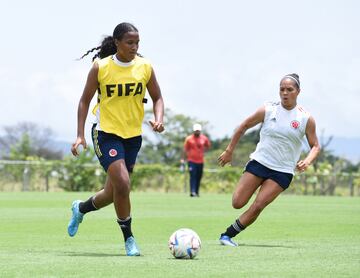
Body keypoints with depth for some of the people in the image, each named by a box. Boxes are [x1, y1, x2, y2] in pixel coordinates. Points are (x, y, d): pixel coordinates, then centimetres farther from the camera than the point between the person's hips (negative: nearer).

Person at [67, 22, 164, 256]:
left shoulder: (145, 67, -1)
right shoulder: (100, 67, -9)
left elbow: (157, 98, 9)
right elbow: (85, 100, -1)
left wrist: (159, 119, -12)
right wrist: (80, 135, -8)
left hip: (133, 135, 4)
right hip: (106, 132, -4)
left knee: (113, 193, 10)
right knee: (122, 184, -21)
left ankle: (80, 208, 42)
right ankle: (129, 239, -4)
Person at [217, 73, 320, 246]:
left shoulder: (306, 119, -3)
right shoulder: (268, 110, -2)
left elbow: (315, 146, 6)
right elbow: (244, 126, 9)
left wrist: (307, 161, -15)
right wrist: (229, 151, 9)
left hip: (283, 172, -1)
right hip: (259, 162, 1)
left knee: (257, 206, -14)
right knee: (237, 203, -9)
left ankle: (228, 235, -2)